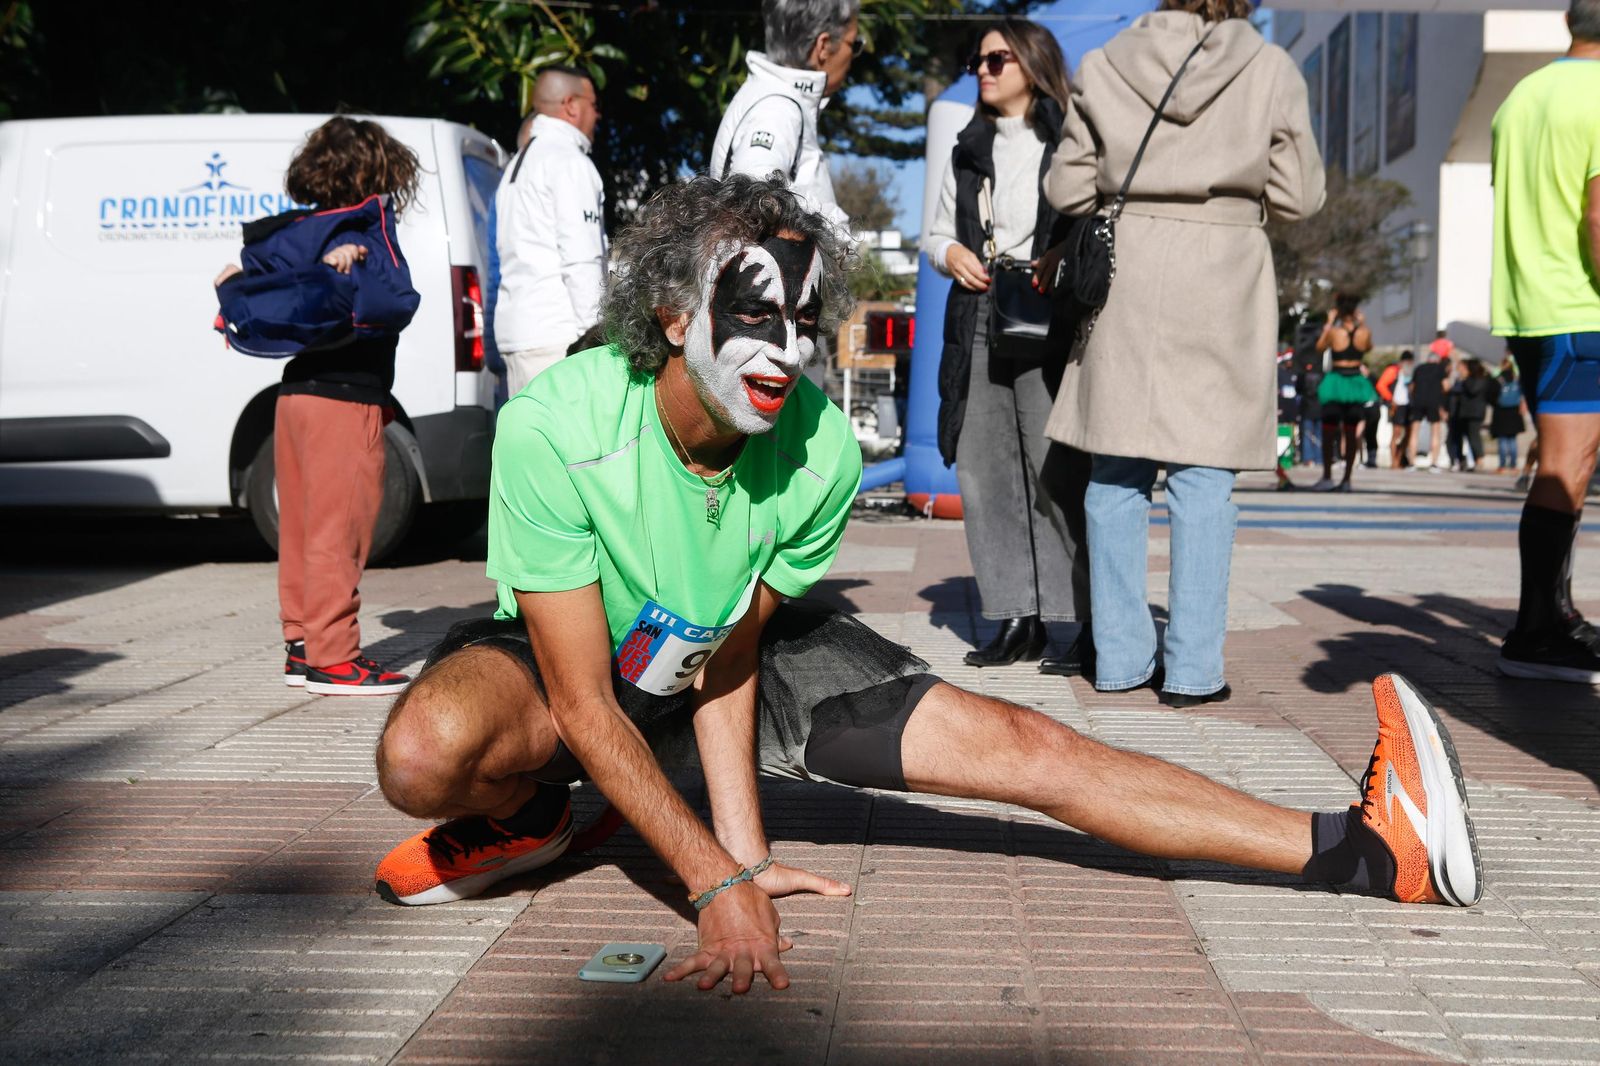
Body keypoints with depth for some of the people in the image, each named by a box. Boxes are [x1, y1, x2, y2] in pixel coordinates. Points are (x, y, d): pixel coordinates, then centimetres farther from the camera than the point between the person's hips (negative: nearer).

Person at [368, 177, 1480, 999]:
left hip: (737, 647, 3)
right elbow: (584, 703, -30)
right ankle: (529, 813, -1)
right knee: (426, 754, -38)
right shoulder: (555, 428, -33)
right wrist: (720, 885, -34)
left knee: (1014, 744, -11)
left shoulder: (821, 450, -22)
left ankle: (1364, 849, -6)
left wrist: (747, 854, -19)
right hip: (561, 655, -2)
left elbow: (729, 653, -12)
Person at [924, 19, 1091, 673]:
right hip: (978, 321, 6)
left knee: (1060, 472, -11)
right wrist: (950, 252, 4)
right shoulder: (969, 152, 21)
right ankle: (1019, 619, 11)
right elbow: (937, 234, 25)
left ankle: (1093, 623, -6)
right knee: (984, 471, 3)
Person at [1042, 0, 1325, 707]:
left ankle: (1120, 658, 11)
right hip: (1222, 281, -1)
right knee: (1203, 476, 2)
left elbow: (1068, 189, 4)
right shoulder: (1270, 71, -1)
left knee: (1116, 474, 8)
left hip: (1127, 277, 2)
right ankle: (1192, 669, 2)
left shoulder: (1103, 69, 4)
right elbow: (1298, 196, 0)